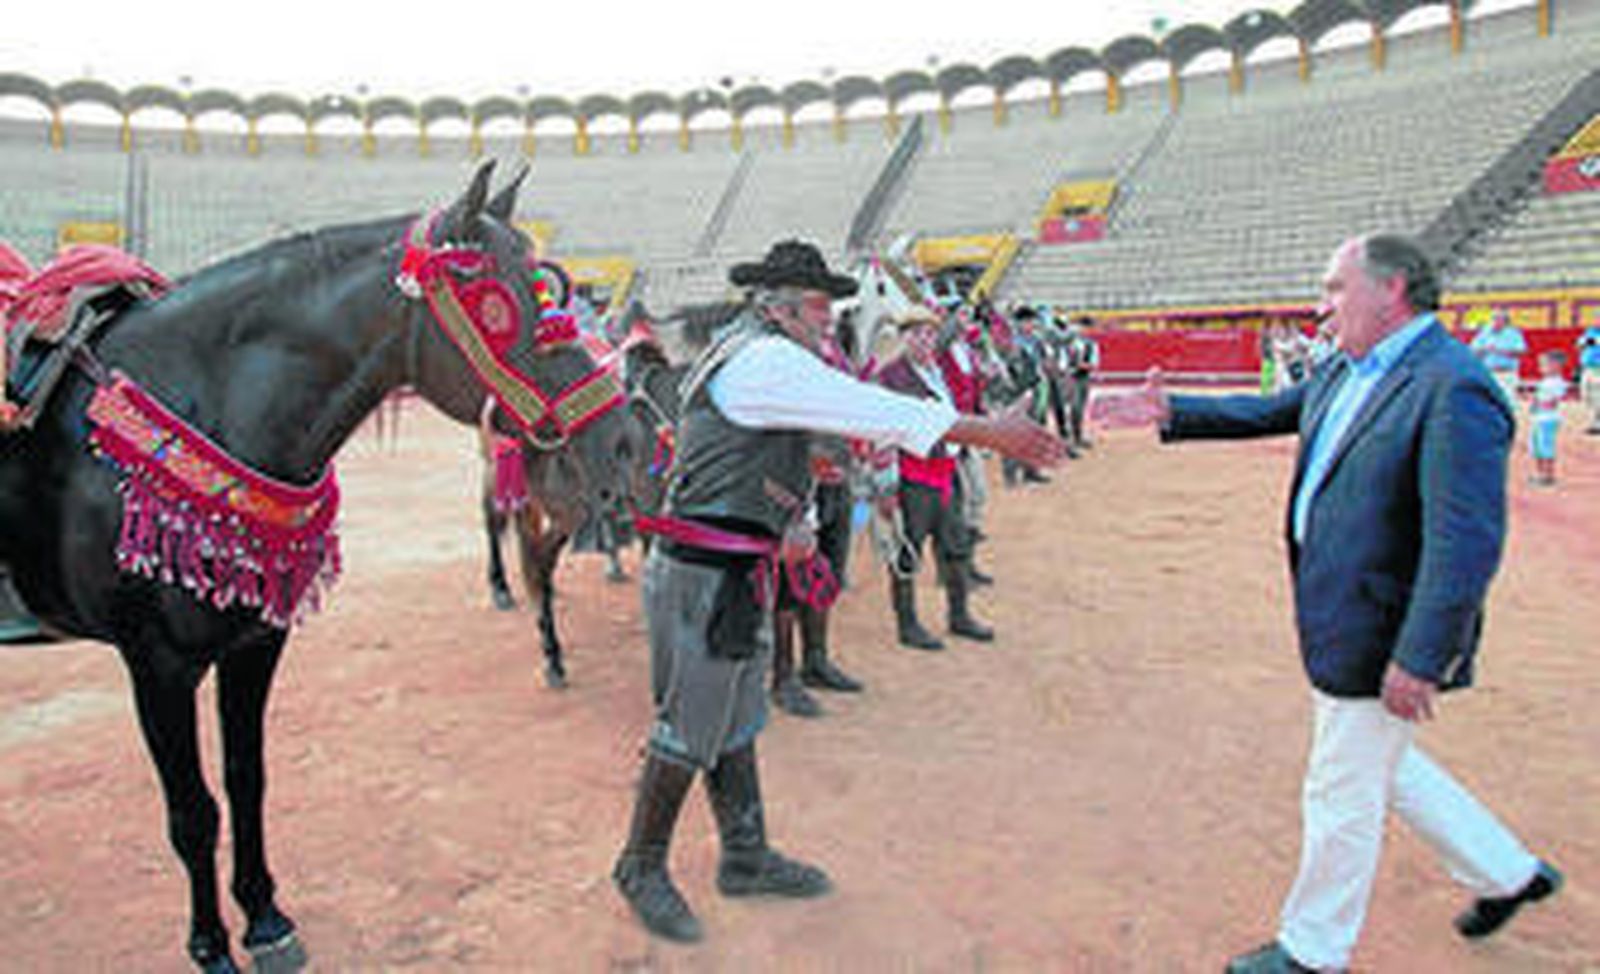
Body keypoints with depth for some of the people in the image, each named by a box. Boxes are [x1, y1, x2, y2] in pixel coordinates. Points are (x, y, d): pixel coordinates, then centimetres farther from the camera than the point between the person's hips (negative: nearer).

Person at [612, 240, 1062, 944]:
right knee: (689, 732, 2)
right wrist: (991, 432, -18)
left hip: (736, 575, 11)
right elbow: (872, 412, -21)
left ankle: (746, 858, 32)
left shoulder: (745, 354, 17)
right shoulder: (765, 361, -17)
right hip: (703, 577, -11)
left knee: (736, 724, 18)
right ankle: (642, 868, 20)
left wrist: (791, 524, 18)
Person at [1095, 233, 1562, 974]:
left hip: (1378, 639, -9)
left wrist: (1419, 659, -27)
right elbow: (1269, 411, 21)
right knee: (1383, 769, 26)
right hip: (1343, 626, 9)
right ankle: (1509, 872, 46)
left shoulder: (1454, 390, -23)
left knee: (1341, 797, 8)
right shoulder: (1347, 372, 7)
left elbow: (1467, 543, -27)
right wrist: (1171, 412, 12)